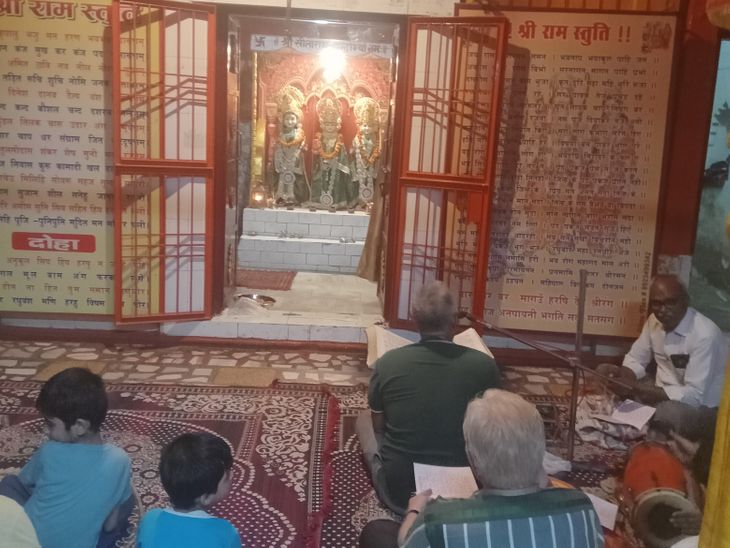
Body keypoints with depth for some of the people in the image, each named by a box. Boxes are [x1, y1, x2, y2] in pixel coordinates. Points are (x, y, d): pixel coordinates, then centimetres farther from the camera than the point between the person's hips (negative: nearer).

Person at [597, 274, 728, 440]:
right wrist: (619, 373, -19)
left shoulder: (705, 334, -26)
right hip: (664, 393, 7)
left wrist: (636, 388, -34)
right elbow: (635, 361, 6)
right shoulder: (654, 320, -4)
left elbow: (694, 395, -29)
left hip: (701, 406, -6)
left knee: (667, 413, -39)